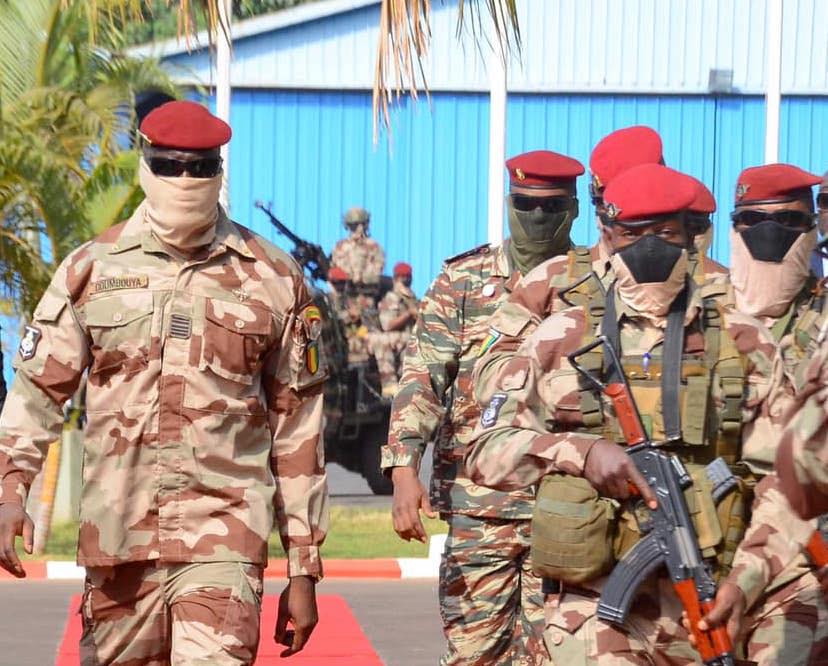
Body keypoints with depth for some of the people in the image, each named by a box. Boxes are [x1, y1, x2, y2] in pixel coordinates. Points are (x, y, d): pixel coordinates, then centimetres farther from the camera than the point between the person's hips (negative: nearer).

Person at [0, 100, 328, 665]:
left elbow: (297, 428, 10)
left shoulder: (274, 280, 7)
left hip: (222, 538, -2)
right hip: (115, 534, 2)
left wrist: (304, 567, 9)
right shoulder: (92, 269, 8)